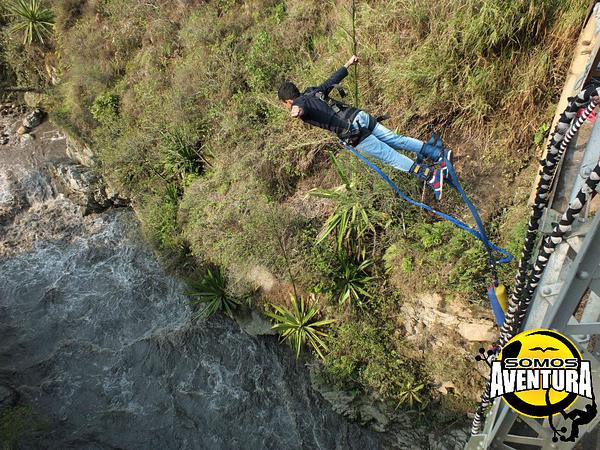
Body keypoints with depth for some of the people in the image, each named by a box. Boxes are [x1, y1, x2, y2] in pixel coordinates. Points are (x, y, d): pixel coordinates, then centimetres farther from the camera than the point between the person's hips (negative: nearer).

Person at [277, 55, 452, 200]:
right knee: (396, 140, 8)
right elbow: (333, 79, 36)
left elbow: (301, 108, -25)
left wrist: (297, 111, -49)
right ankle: (439, 153, 5)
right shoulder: (313, 91, 23)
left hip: (352, 132, -8)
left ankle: (429, 175, -14)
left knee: (388, 155, -8)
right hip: (360, 115, 8)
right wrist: (348, 64, 52)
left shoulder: (299, 103, 2)